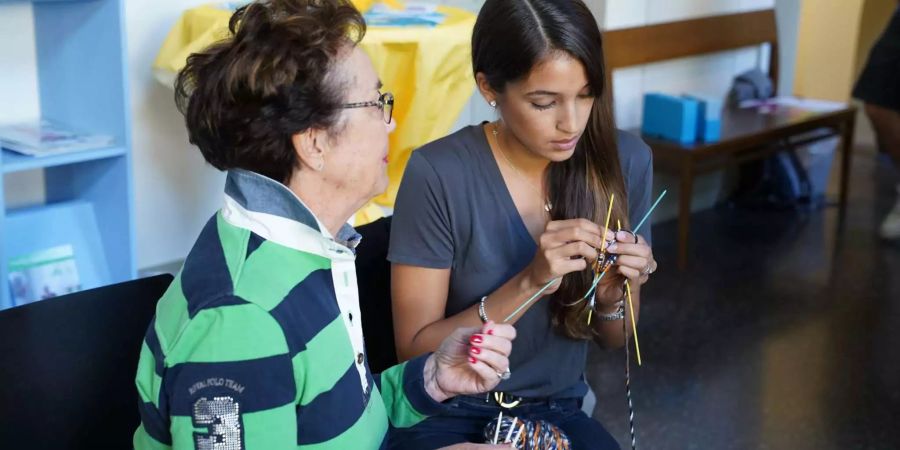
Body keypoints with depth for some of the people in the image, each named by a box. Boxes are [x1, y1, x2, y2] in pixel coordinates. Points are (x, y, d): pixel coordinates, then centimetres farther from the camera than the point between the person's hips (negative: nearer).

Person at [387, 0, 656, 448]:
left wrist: (612, 297, -18)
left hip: (557, 411, 2)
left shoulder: (625, 161, -6)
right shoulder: (438, 174, -18)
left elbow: (613, 339, 5)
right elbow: (415, 352, -13)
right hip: (447, 413, -2)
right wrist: (529, 284, -25)